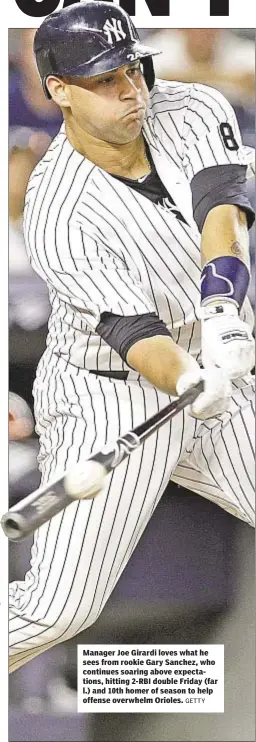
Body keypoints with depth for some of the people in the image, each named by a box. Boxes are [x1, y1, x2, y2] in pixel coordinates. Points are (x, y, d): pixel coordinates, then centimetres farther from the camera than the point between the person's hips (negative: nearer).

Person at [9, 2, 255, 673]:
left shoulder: (195, 113, -9)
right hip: (110, 402, -5)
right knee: (56, 610, -12)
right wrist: (192, 384, -51)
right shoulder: (55, 215, -24)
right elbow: (131, 328, -31)